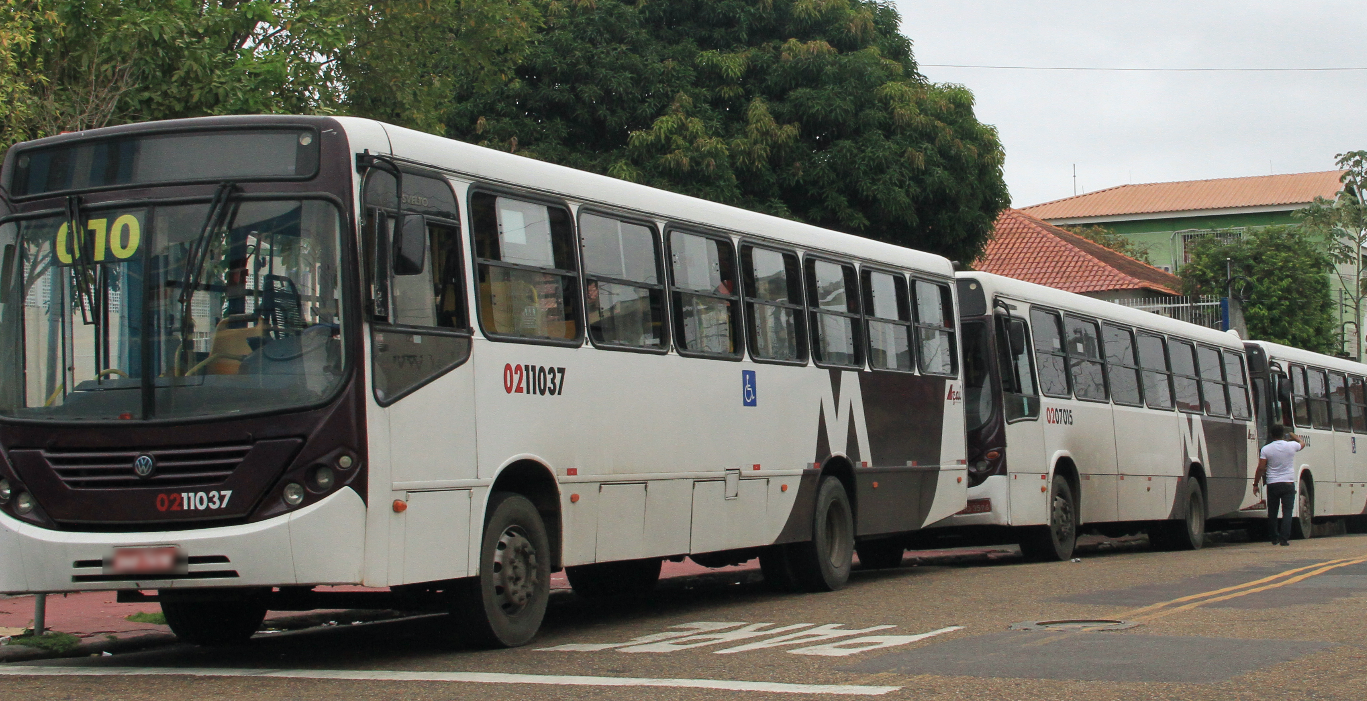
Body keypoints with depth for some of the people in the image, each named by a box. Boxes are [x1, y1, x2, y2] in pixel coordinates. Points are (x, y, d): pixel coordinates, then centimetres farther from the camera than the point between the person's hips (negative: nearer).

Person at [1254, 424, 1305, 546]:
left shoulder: (1266, 449, -5)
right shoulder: (1291, 446, -3)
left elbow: (1261, 468, -5)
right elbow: (1302, 442, 20)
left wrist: (1255, 484, 4)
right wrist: (1291, 434, 36)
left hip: (1272, 484, 0)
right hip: (1288, 483, 0)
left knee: (1272, 512, 12)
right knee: (1287, 512, -2)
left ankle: (1274, 538, 20)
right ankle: (1284, 538, -12)